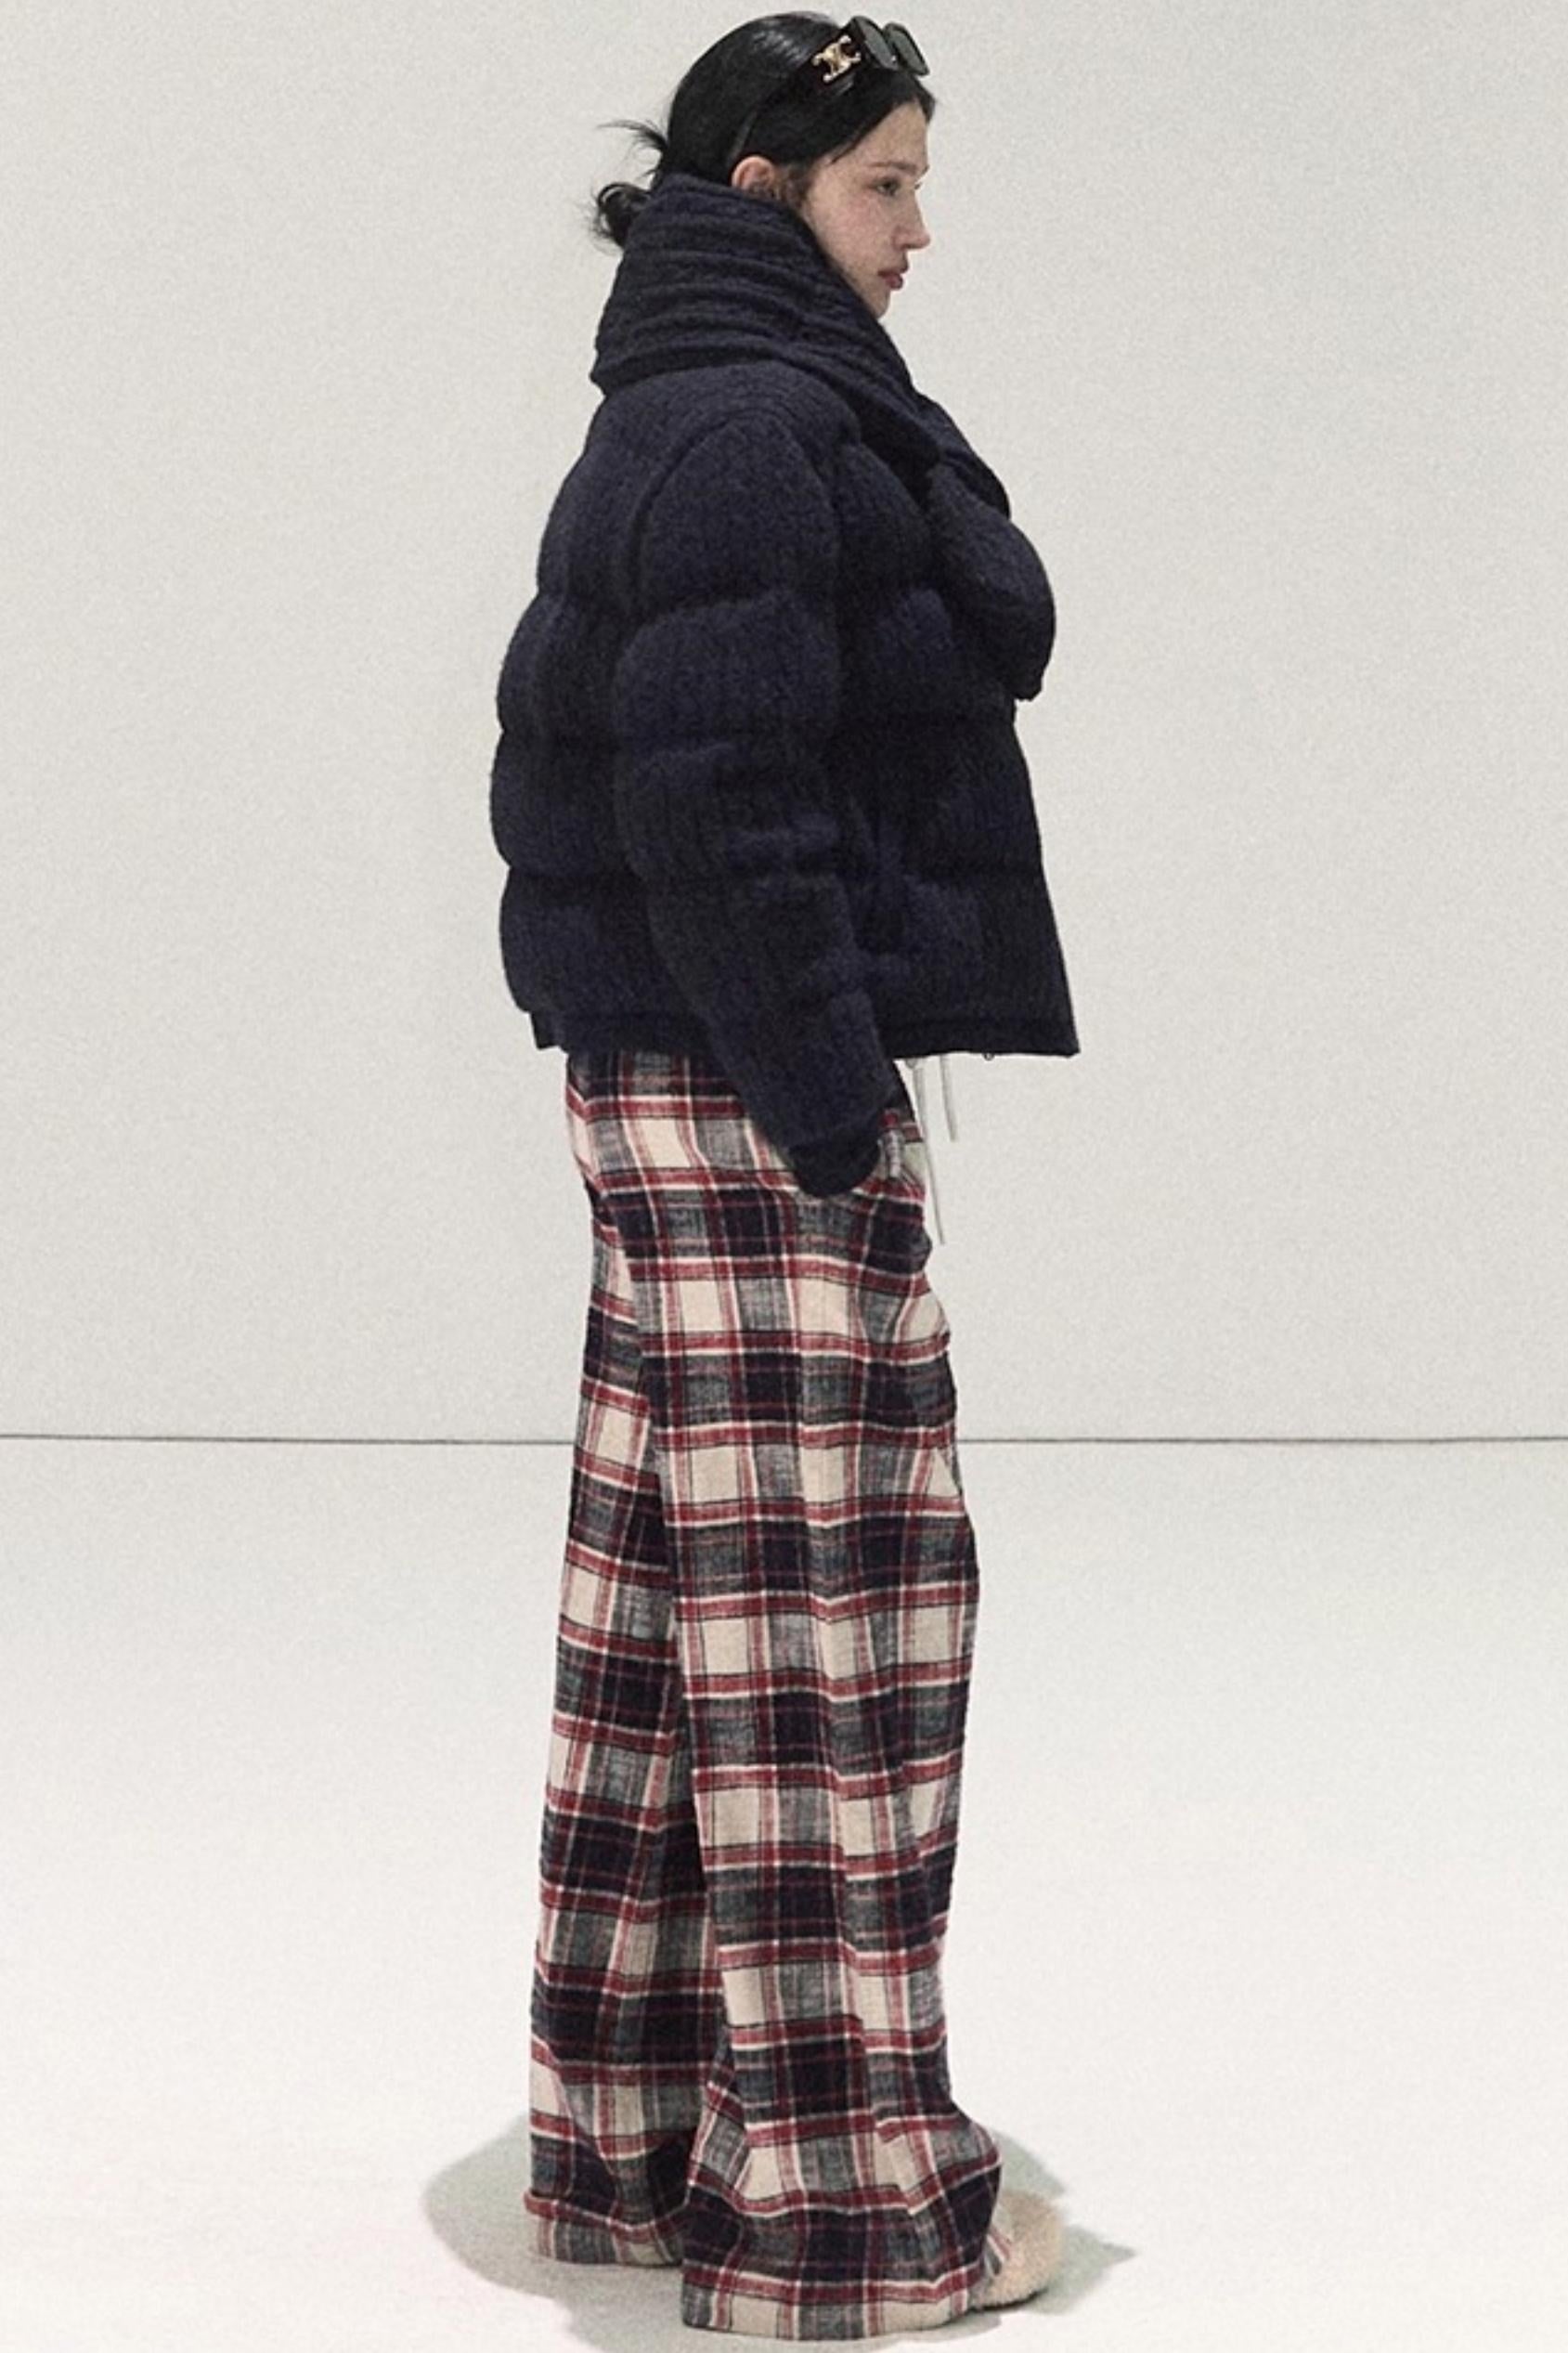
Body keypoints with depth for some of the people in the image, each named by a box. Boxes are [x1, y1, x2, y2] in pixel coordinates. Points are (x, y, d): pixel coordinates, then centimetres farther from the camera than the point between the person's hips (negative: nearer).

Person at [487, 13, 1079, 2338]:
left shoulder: (703, 419, 18)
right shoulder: (750, 429, -14)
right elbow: (718, 802, -21)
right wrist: (830, 1114, -19)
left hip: (678, 1092, 10)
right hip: (758, 1092, -10)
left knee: (682, 1606, 12)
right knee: (827, 1606, -5)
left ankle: (642, 2131, 21)